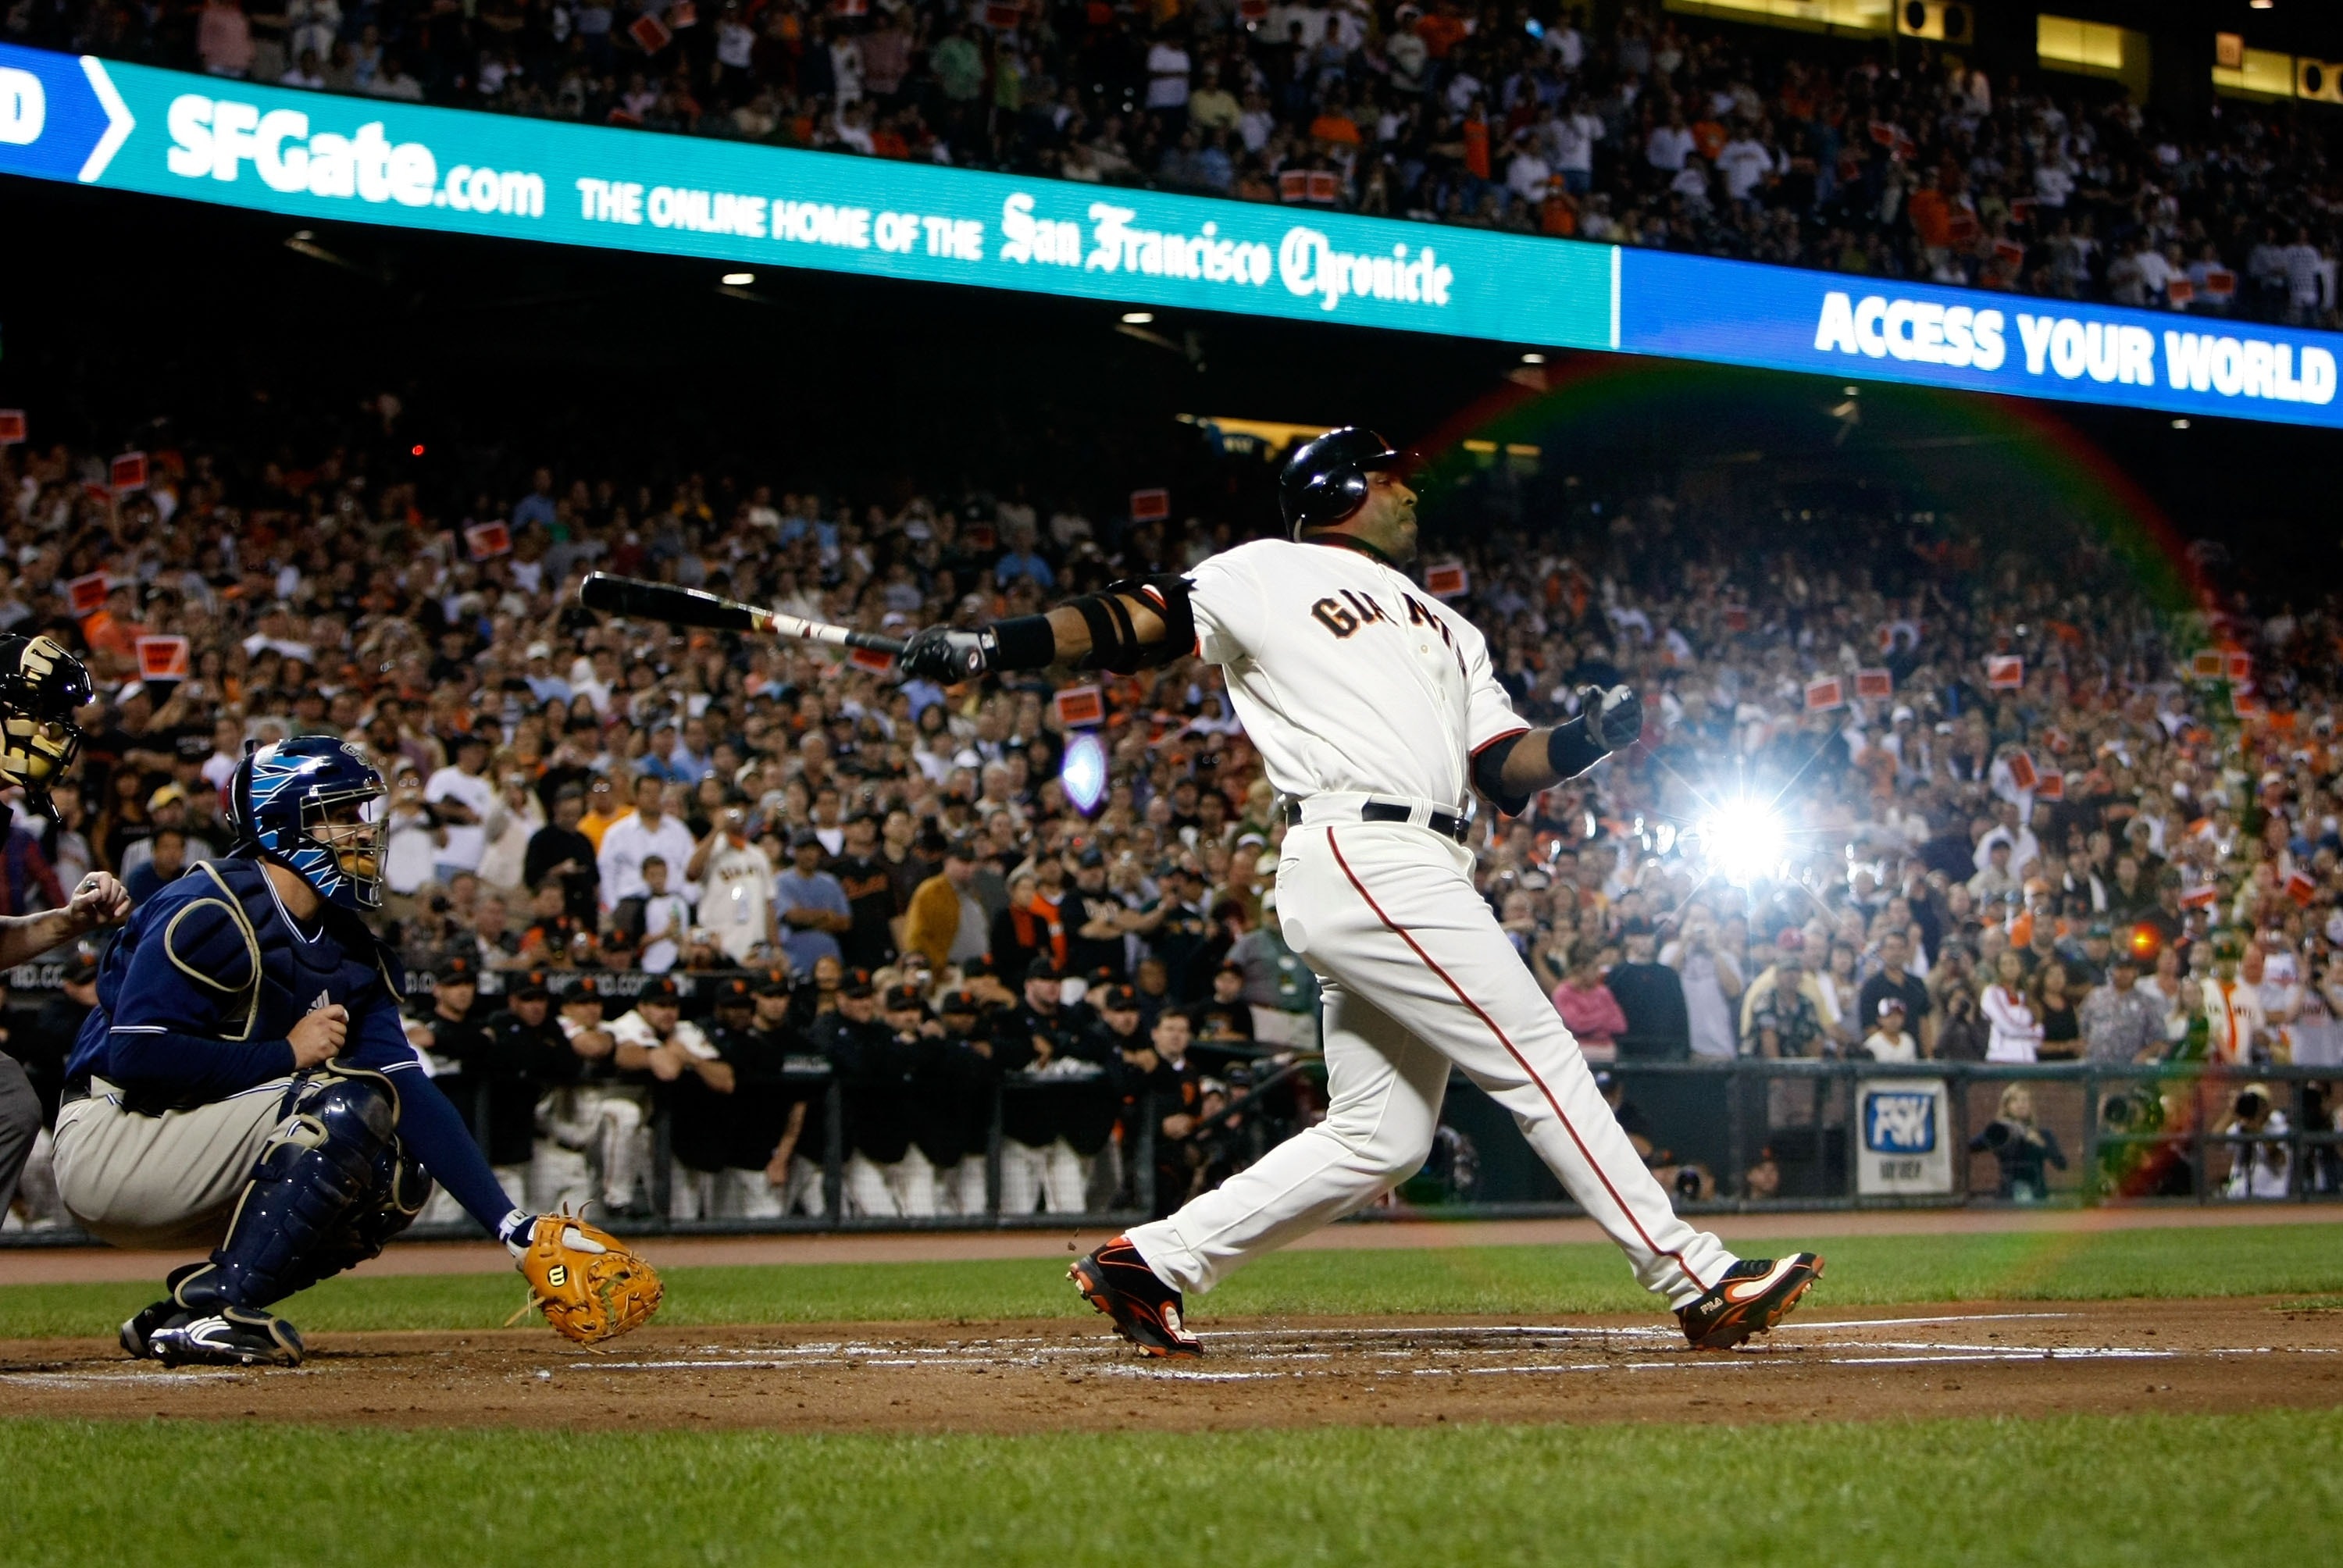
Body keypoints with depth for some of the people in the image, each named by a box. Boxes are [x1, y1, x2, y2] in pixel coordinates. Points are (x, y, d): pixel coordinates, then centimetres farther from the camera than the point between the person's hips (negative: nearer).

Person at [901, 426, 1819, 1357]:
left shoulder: (1445, 627, 29)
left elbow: (1506, 770, 20)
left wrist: (1586, 740, 0)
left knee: (1380, 1140, 6)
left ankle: (1149, 1263, 12)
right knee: (1540, 1062, -10)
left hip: (1416, 877, 9)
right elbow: (1129, 625, 2)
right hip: (1362, 854, -9)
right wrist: (989, 649, -11)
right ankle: (1696, 1282, -7)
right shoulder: (1272, 575, 9)